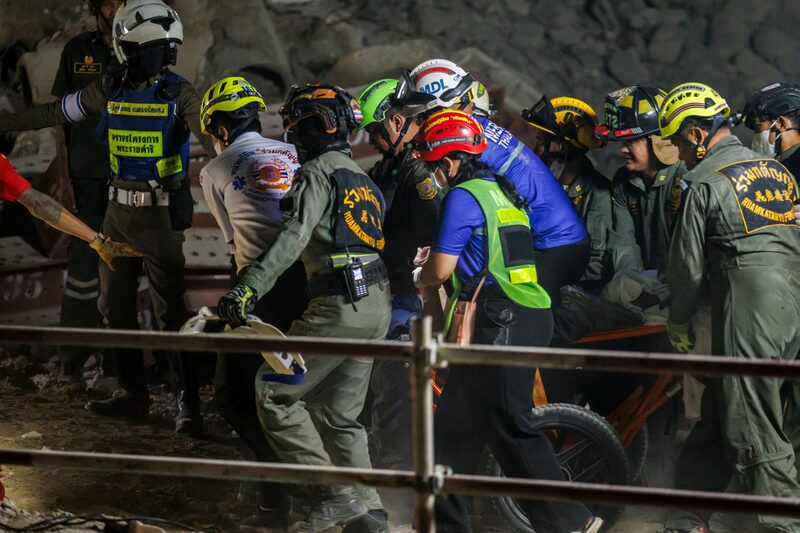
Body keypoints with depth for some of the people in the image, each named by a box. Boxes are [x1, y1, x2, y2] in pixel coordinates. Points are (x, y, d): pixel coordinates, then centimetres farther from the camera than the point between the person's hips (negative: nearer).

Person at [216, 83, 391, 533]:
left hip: (339, 307, -9)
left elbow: (295, 236, -20)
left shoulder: (319, 172, -5)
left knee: (274, 395, -3)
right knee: (340, 415, 15)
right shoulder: (364, 179, 24)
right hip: (377, 308, 9)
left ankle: (334, 494, -8)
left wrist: (250, 286, -28)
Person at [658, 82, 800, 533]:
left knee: (757, 437, -3)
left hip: (747, 320, -8)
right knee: (717, 418, 15)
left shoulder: (707, 184, -8)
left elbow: (689, 266, -4)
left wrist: (678, 321, 11)